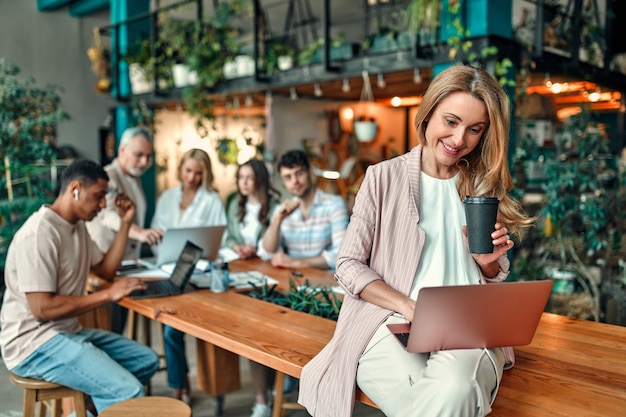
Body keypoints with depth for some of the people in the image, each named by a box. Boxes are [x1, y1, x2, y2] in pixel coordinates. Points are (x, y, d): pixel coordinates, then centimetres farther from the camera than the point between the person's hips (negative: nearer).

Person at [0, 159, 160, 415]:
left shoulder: (77, 226, 9)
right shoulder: (39, 234, -20)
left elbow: (106, 270, 17)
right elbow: (42, 308, -25)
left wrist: (125, 224, 8)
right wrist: (108, 294, -20)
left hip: (68, 331, 10)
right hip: (35, 344, -10)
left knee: (147, 360, 8)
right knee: (129, 392, -26)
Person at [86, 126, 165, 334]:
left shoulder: (135, 178, 11)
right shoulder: (107, 177, -18)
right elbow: (108, 215, -39)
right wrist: (139, 232, -56)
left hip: (128, 262, 8)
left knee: (120, 328, 13)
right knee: (109, 331, -8)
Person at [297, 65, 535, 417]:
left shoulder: (485, 188, 15)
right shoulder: (384, 177, 5)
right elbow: (349, 266, 0)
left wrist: (488, 262, -2)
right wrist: (412, 309, -13)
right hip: (390, 323, -2)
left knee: (455, 389, -34)